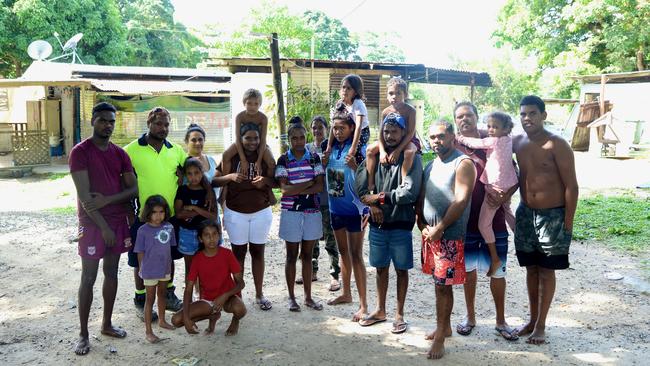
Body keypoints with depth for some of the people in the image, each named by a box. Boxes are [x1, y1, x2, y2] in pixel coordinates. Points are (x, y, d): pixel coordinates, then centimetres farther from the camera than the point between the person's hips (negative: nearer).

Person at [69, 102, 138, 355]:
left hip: (118, 221, 5)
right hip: (92, 223, -5)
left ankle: (107, 324, 26)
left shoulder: (120, 154, 7)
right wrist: (104, 226, -16)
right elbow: (84, 195, -15)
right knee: (88, 278, 0)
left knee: (112, 273, 12)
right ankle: (83, 334, 10)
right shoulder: (80, 152, -9)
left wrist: (106, 200, -14)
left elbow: (133, 189, 3)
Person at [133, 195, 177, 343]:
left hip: (165, 269, 5)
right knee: (150, 299, 5)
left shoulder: (168, 227, -5)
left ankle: (162, 320, 43)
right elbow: (140, 252, -9)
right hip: (150, 271, -5)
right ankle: (148, 331, 14)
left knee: (162, 294, 22)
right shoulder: (143, 230, -17)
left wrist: (169, 265, 10)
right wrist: (141, 269, -4)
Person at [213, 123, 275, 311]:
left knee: (258, 251, 8)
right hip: (235, 212, -1)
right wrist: (230, 177, -22)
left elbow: (275, 180, 2)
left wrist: (265, 180, -19)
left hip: (261, 211, 1)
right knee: (239, 252, 6)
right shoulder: (231, 156, -4)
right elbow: (214, 181, -4)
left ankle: (259, 294, 17)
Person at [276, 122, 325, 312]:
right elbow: (285, 189, -13)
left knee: (307, 255, 10)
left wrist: (297, 190, -15)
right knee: (292, 256, 6)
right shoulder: (283, 160, -3)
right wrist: (309, 183, -12)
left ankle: (308, 297, 19)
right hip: (291, 212, -2)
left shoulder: (314, 158, 3)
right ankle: (291, 297, 17)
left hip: (312, 212, 2)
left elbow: (320, 186, -6)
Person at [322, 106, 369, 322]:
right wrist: (324, 164, -5)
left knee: (356, 255, -6)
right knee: (343, 252, 18)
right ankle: (346, 293, 34)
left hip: (354, 208, -7)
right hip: (336, 207, 7)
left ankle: (363, 305, 0)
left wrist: (354, 167, -30)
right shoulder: (332, 148, 4)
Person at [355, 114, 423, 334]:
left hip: (401, 224, -4)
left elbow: (409, 192, -18)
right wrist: (372, 204, -14)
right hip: (377, 223, 4)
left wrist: (379, 197, -12)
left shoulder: (411, 158, -8)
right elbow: (360, 183, 0)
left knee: (401, 270, 9)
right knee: (381, 268, 15)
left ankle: (399, 314, 22)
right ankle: (380, 310, 30)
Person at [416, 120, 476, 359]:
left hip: (449, 235, -7)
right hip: (429, 233, 7)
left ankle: (440, 336, 5)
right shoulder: (431, 166, 14)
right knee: (440, 283, 16)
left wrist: (439, 228, -16)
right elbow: (421, 199, 15)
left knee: (443, 285, -3)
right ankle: (444, 326, 28)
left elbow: (461, 200, -17)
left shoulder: (463, 163, -10)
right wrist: (422, 225, 0)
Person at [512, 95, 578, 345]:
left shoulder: (557, 145, -14)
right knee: (531, 269, 13)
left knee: (546, 271, 4)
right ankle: (532, 320, 26)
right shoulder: (517, 142, 2)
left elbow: (571, 186, -13)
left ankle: (541, 325, 16)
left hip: (553, 216, -5)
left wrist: (568, 223, -15)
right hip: (525, 214, 5)